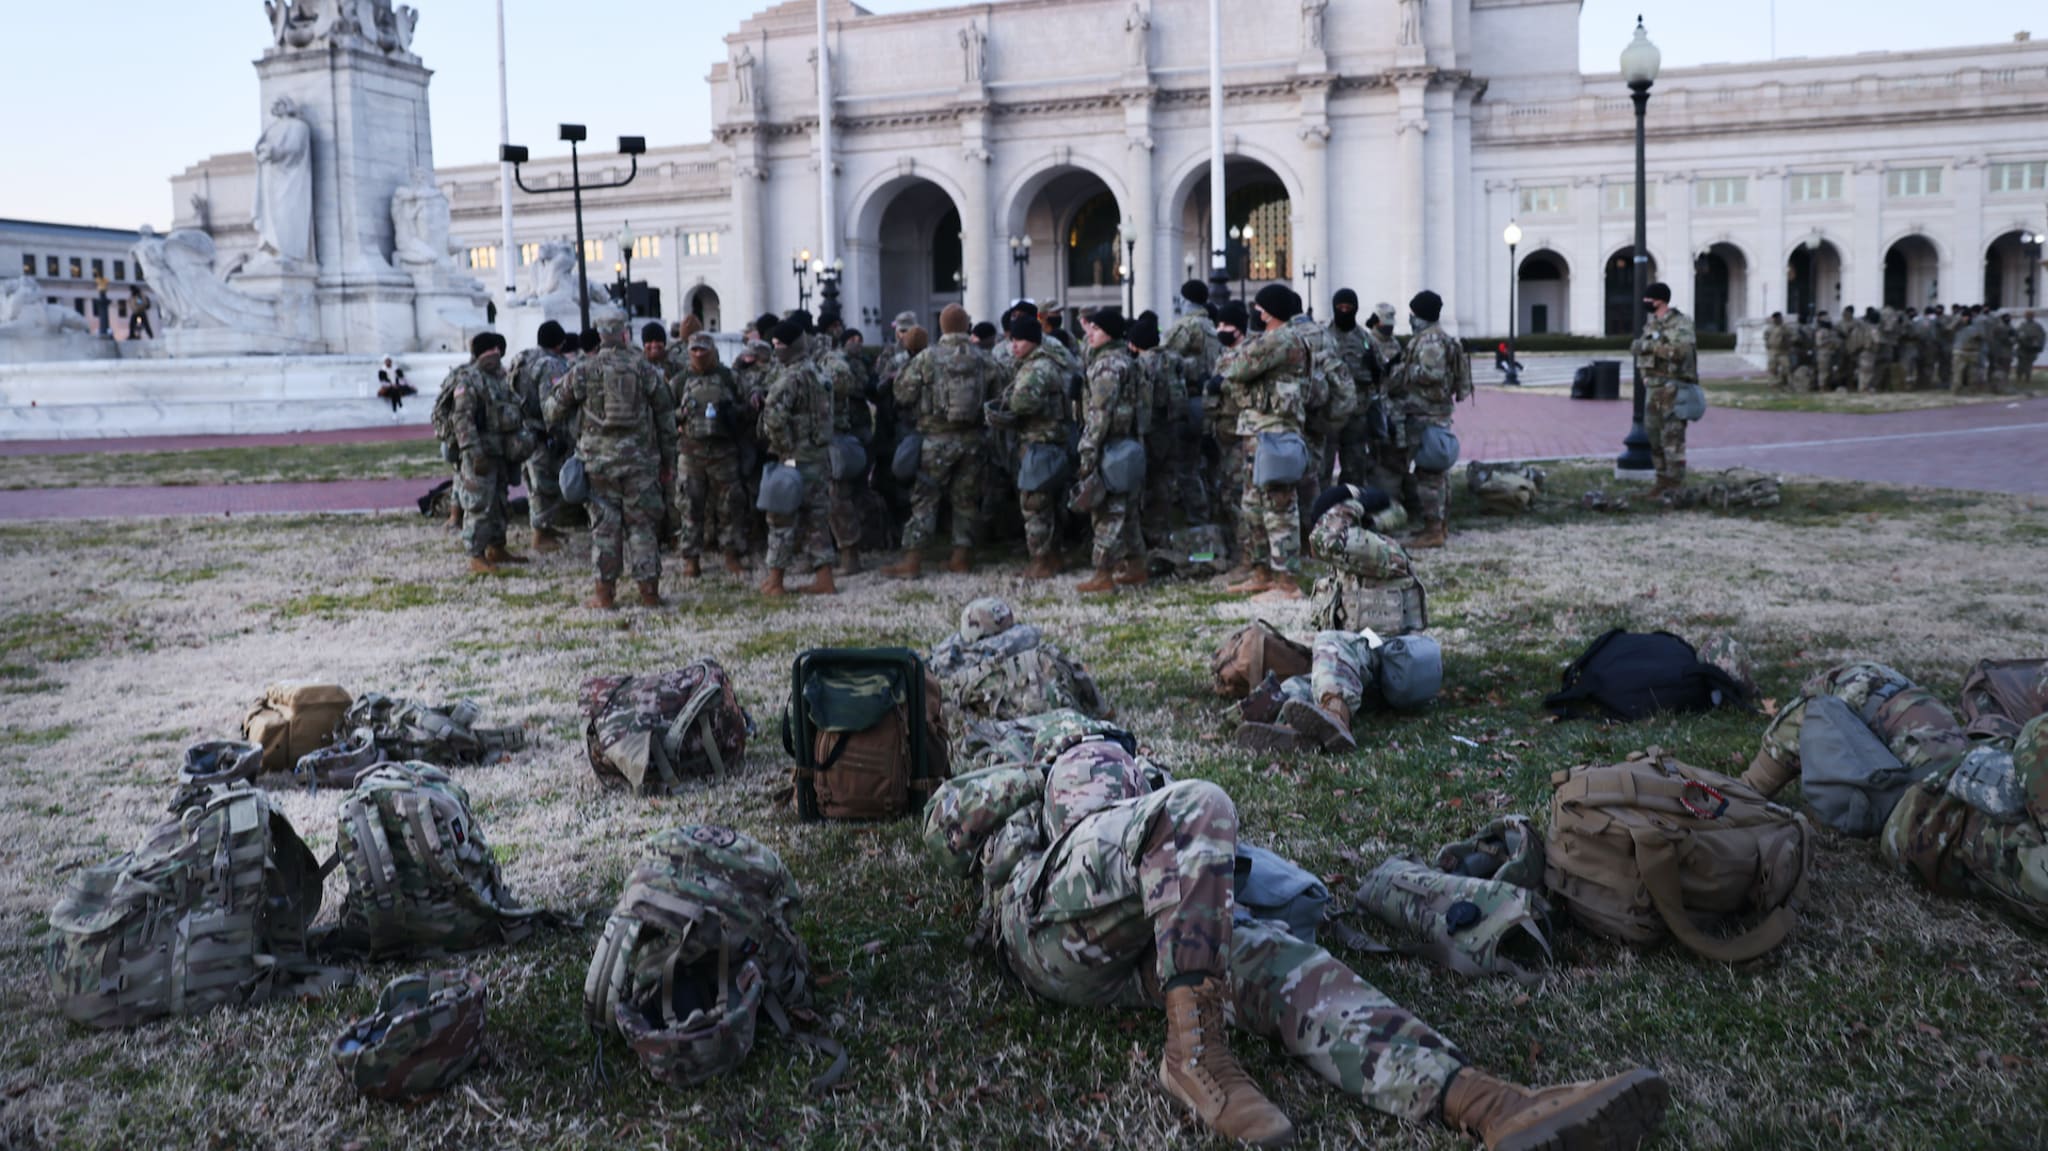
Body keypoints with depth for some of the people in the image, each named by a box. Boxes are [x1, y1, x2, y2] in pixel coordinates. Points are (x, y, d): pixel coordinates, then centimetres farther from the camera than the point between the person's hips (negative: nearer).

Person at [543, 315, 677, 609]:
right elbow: (666, 417, 4)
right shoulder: (644, 368, 2)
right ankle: (649, 592, 7)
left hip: (598, 460, 0)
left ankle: (605, 593, 9)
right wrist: (668, 461, 12)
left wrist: (546, 404, 33)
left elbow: (554, 413, 8)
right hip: (640, 460, 0)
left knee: (604, 525, 6)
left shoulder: (581, 370, -1)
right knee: (642, 525, 6)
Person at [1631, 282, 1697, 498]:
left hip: (1672, 388, -8)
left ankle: (1676, 484, -3)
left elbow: (1681, 349, -27)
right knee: (1653, 434, 11)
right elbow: (1640, 348, 24)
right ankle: (1663, 478, 20)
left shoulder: (1680, 323, -11)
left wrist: (1650, 345, -25)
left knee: (1672, 436, -7)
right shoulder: (1652, 323, 14)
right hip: (1654, 387, 8)